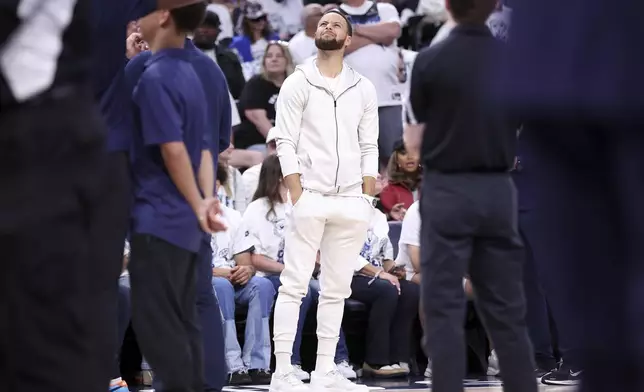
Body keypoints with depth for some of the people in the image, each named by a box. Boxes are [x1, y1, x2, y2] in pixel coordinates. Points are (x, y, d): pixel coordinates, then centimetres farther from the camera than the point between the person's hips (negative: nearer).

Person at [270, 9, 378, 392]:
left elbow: (369, 148, 11)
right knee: (294, 286, -7)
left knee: (337, 290, 6)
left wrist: (367, 198, 2)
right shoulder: (298, 83, 2)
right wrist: (298, 196, -11)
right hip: (311, 198, -4)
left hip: (352, 202, 4)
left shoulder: (364, 88, 12)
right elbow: (285, 143, -3)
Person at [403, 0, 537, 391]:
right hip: (499, 189, 4)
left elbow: (416, 140, -1)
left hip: (447, 190, -4)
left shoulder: (430, 61, -8)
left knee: (444, 307, 0)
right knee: (507, 306, 9)